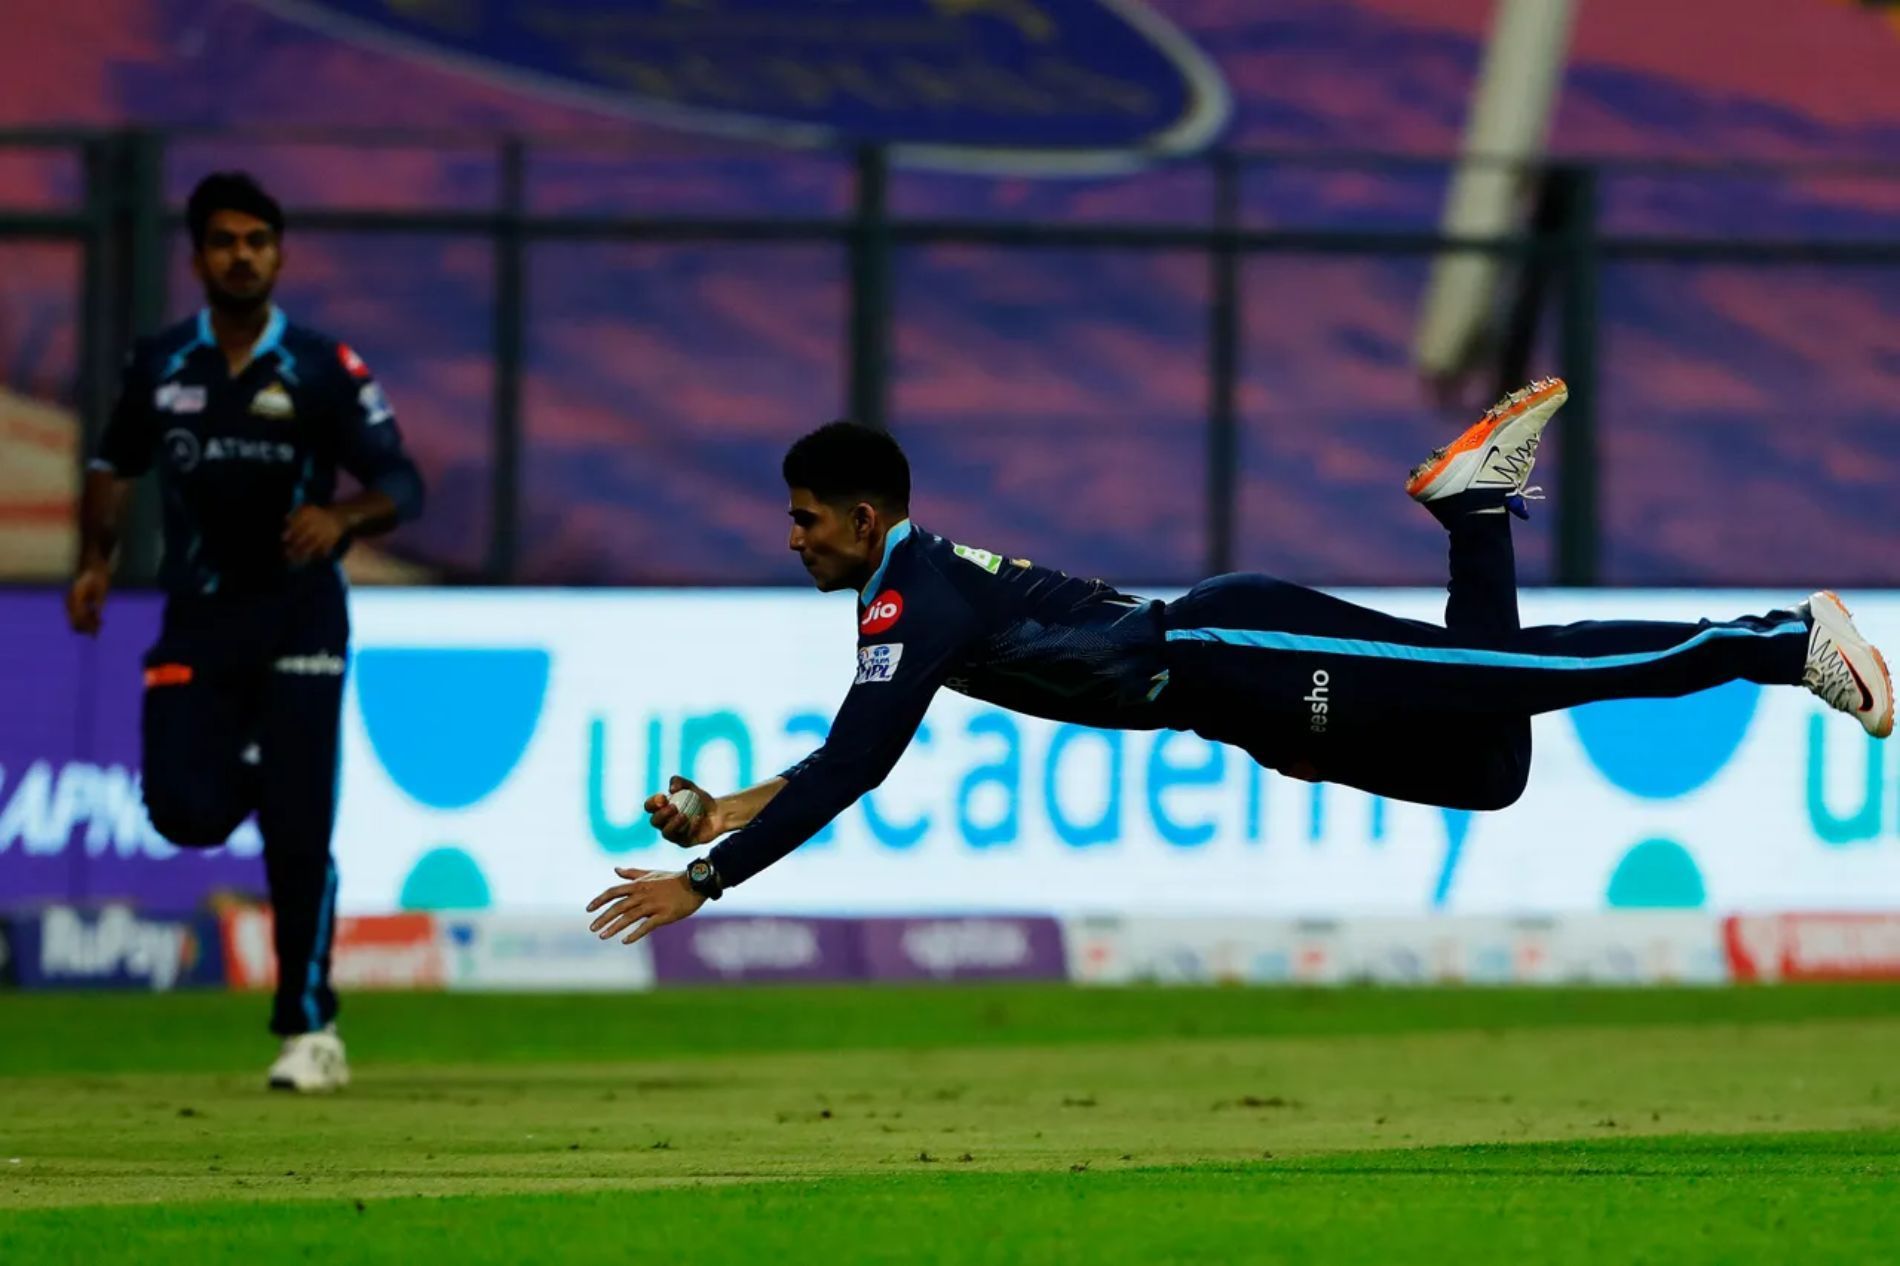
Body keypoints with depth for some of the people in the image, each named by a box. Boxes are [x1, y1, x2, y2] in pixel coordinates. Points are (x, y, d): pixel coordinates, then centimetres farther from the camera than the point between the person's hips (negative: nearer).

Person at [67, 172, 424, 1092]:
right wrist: (96, 559, 2)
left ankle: (309, 1031, 2)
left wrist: (343, 517, -25)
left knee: (297, 833, -8)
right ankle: (252, 771, 26)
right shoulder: (157, 367, 4)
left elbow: (403, 486, -4)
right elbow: (115, 467, 18)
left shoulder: (323, 370, -4)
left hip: (298, 616, -2)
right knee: (183, 810, -12)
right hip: (196, 619, 2)